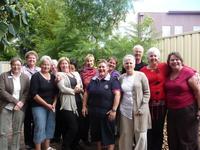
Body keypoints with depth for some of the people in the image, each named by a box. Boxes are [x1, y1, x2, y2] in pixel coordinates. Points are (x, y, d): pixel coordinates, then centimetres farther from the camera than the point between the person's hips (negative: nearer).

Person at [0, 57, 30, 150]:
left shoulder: (25, 77, 7)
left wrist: (21, 102, -12)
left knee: (17, 131, 8)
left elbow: (27, 92, 5)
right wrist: (15, 101, -15)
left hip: (20, 107, 2)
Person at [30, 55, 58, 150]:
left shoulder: (53, 77, 10)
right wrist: (46, 104, -13)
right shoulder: (36, 76, -6)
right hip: (39, 106, -5)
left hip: (52, 106, 6)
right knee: (40, 127, -9)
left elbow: (56, 92, 14)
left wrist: (54, 103, -2)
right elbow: (34, 94, -13)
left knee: (50, 126, 9)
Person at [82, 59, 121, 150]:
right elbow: (86, 93, 16)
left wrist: (114, 110, -20)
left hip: (107, 112, -5)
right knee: (96, 132, 16)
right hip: (93, 112, 5)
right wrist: (84, 106, 9)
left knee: (109, 134, 1)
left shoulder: (113, 80, -6)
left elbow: (117, 94, -14)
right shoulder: (93, 80, 11)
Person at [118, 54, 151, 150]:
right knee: (126, 134, 7)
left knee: (141, 135, 2)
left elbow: (147, 92, -3)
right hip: (125, 110, 3)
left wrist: (142, 107, -11)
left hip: (140, 110, -3)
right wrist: (118, 108, 6)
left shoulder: (141, 75, -1)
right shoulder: (121, 78, 10)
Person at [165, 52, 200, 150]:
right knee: (173, 139, 14)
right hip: (171, 111, 6)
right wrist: (167, 106, 12)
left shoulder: (188, 72, -11)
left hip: (187, 110, -6)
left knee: (188, 139, 6)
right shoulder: (168, 74, 6)